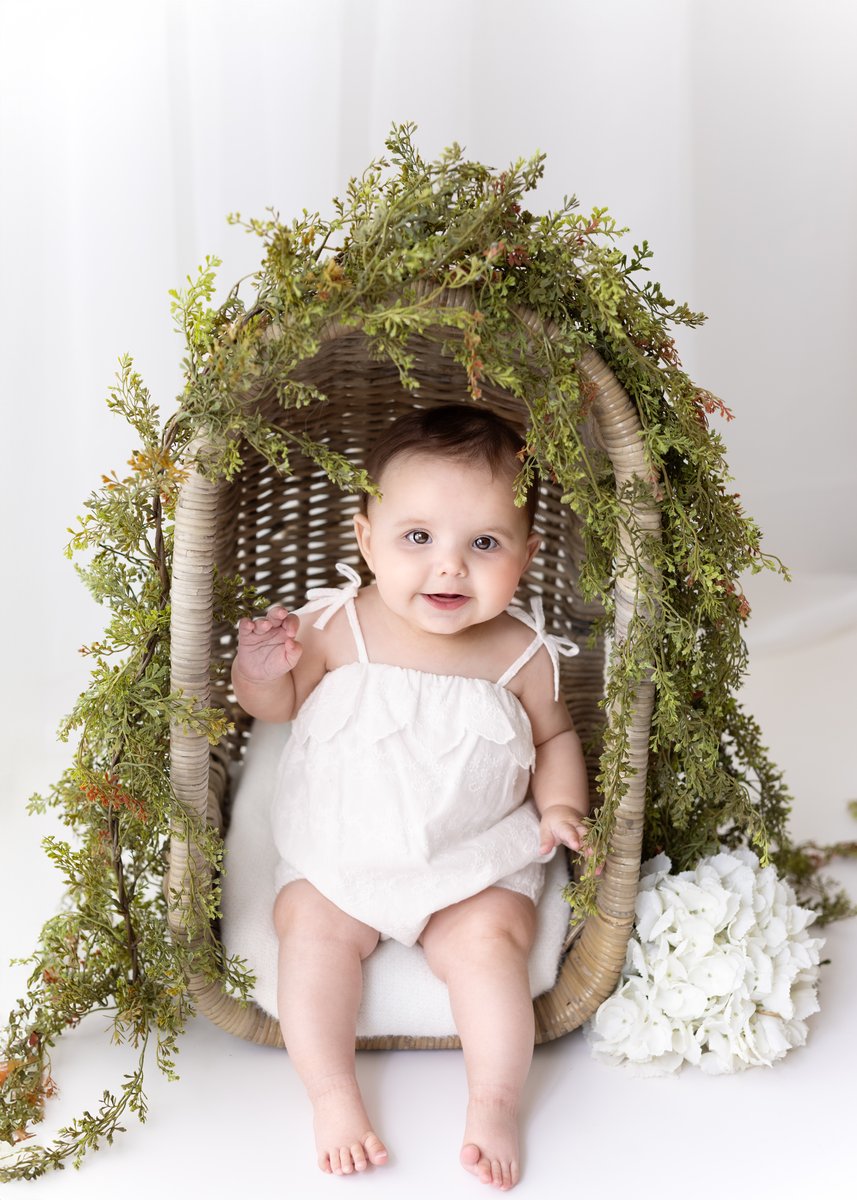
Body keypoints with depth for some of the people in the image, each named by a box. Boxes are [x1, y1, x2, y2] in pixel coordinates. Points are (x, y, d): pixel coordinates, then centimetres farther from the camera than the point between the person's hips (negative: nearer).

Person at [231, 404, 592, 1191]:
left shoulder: (522, 654, -8)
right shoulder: (337, 627, -11)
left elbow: (554, 734, 11)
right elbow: (276, 705, 4)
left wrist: (560, 806, -6)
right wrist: (260, 668, -18)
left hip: (477, 862, -1)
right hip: (339, 852, 1)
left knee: (488, 942, -19)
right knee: (311, 927, -17)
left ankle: (495, 1103, -8)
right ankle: (332, 1091, -8)